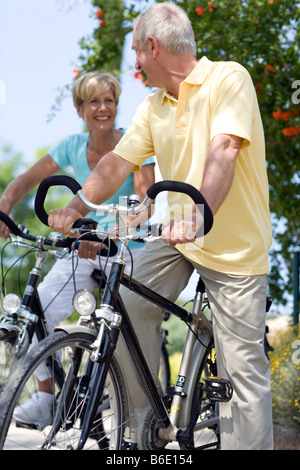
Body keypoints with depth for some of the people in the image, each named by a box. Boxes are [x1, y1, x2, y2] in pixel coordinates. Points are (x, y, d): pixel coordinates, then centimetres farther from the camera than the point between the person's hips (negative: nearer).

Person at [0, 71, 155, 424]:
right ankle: (45, 397, -3)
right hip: (83, 249, 4)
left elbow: (144, 202, -23)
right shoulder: (74, 146, 1)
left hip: (127, 251, -4)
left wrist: (109, 231, -40)